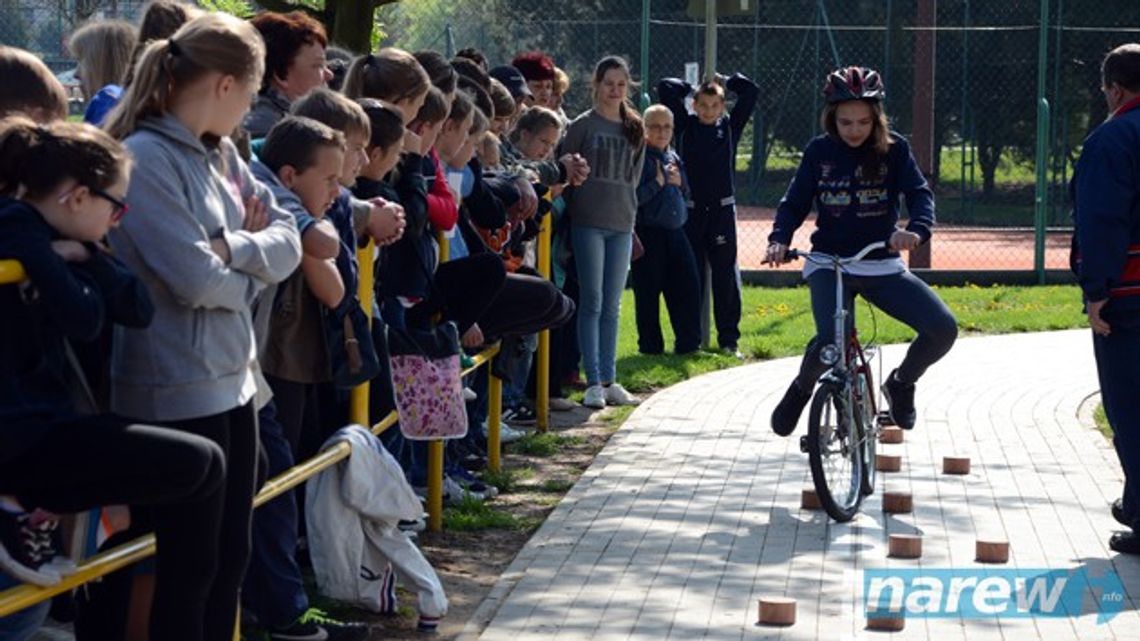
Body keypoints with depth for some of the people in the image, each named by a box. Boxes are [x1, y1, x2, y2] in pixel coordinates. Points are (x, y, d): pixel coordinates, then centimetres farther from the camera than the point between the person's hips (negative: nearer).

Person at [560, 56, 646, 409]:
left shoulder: (635, 129, 13)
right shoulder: (583, 125, 0)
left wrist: (627, 207, 10)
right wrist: (574, 211, -5)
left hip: (622, 224, 4)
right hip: (588, 223, -4)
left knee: (612, 307, 7)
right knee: (591, 303, -5)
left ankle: (609, 381, 12)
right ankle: (593, 383, -4)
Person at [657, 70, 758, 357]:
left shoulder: (730, 127, 6)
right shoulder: (686, 126, 4)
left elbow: (751, 91, 2)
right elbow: (665, 88, 0)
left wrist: (725, 82, 11)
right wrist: (693, 87, 11)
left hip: (722, 210, 0)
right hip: (690, 211, 0)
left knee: (726, 275, 1)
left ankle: (729, 339, 7)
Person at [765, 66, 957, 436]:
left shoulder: (893, 149, -1)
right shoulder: (819, 152, 1)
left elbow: (920, 193, -10)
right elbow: (795, 203, 2)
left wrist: (917, 229, -33)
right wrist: (779, 240, -18)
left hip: (883, 266, 2)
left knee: (943, 329, -17)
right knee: (831, 339, -30)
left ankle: (901, 383, 14)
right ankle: (801, 390, 5)